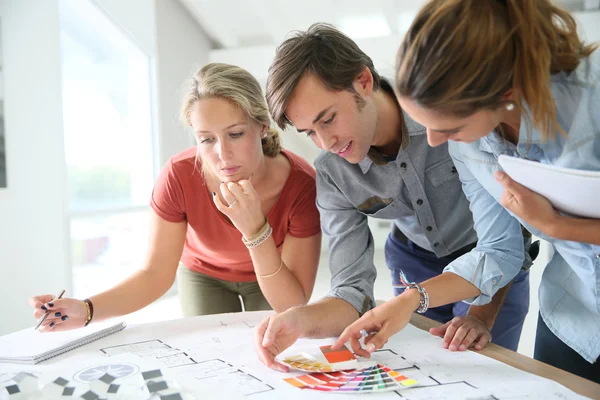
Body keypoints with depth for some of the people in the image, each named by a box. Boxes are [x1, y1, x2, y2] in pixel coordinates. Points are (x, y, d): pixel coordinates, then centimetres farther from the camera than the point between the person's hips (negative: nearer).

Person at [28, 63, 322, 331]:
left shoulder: (301, 183, -34)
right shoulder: (178, 176, -30)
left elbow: (292, 306, -31)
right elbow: (155, 274, -22)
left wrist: (256, 231, -45)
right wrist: (87, 309, -38)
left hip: (273, 276, 0)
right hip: (204, 273, 1)